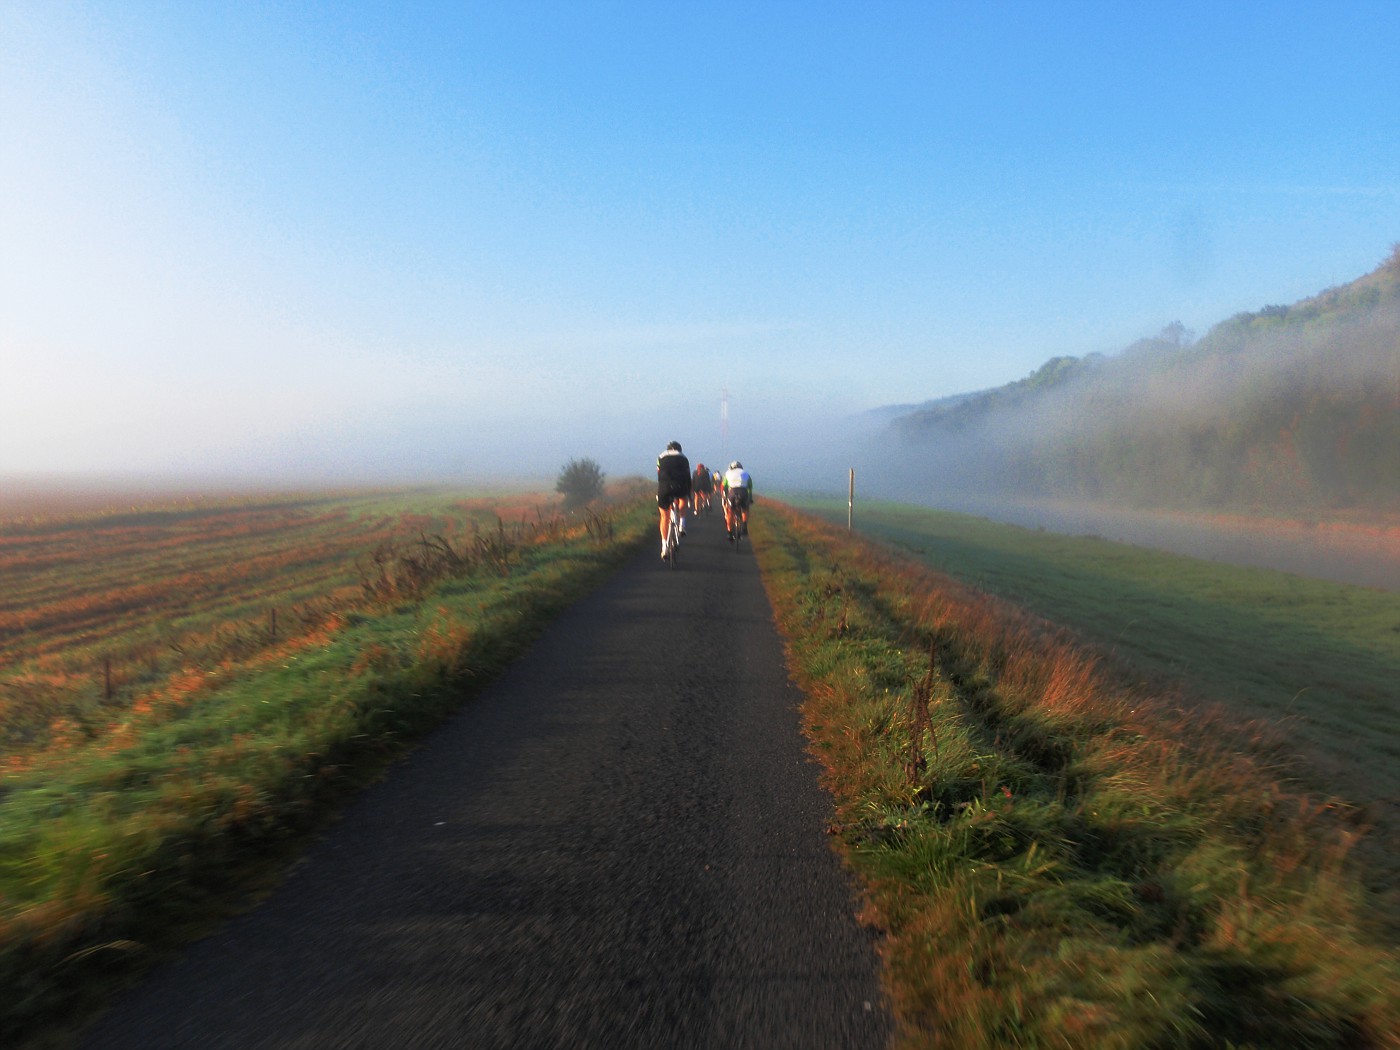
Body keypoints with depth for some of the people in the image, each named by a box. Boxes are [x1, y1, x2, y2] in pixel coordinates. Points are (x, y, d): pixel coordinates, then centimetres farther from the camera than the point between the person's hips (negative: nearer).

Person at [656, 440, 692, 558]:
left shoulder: (661, 457, 24)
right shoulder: (683, 458, 22)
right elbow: (688, 477, 22)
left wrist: (658, 494, 31)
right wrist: (689, 493, 29)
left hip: (664, 488, 1)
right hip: (679, 487, 0)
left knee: (664, 517, 11)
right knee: (683, 500, 34)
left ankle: (664, 545, 6)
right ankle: (682, 523, 14)